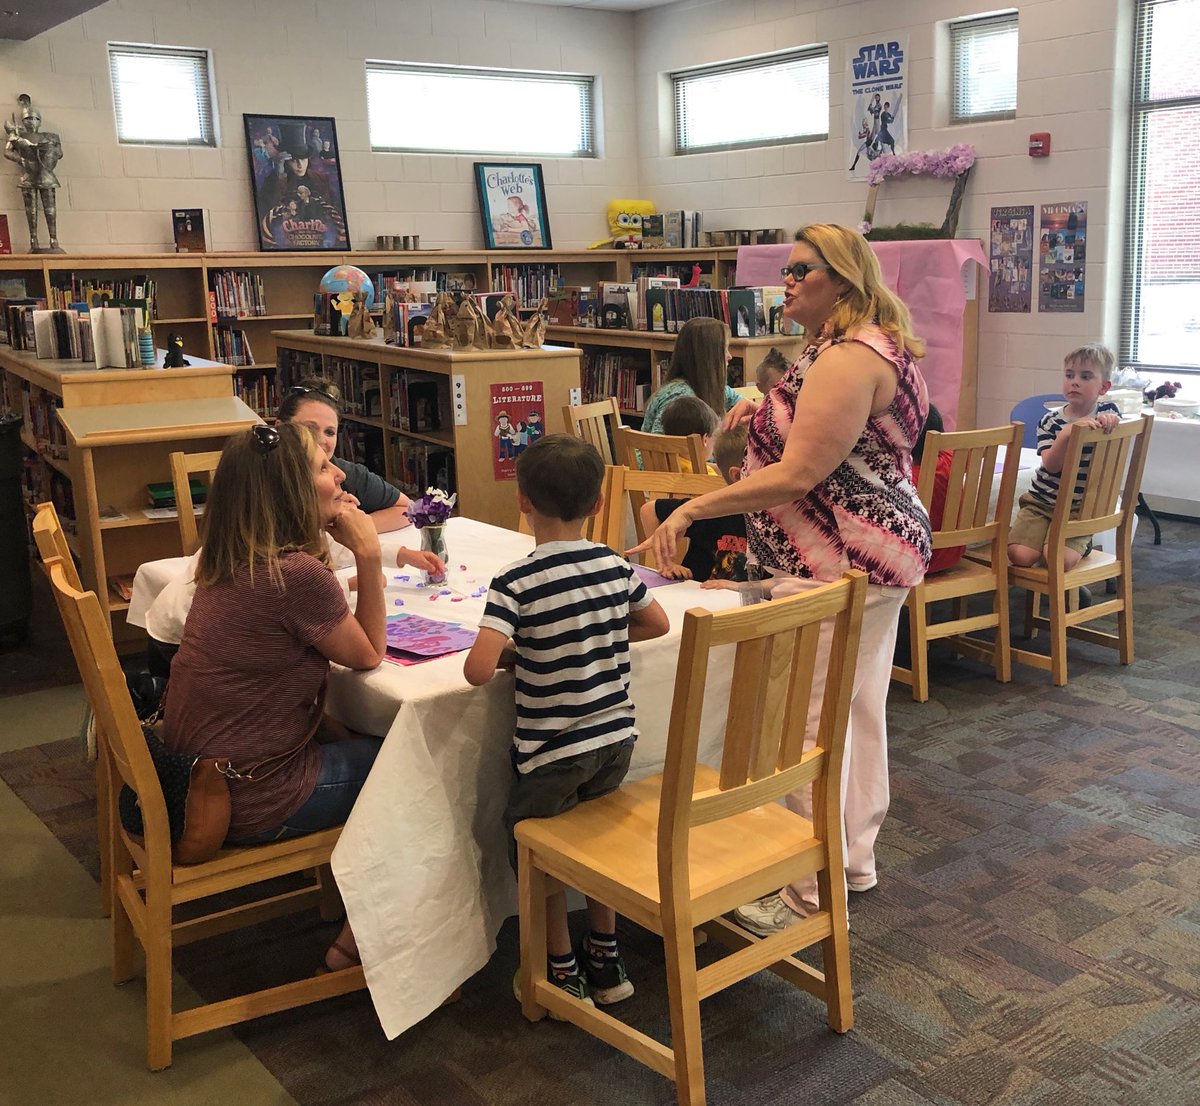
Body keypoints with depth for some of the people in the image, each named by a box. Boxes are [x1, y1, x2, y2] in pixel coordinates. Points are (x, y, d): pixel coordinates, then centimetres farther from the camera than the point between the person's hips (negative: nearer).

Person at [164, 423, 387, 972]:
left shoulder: (228, 563, 1)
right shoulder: (297, 575, -25)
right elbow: (369, 654, -9)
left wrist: (349, 550, 2)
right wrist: (367, 553, -11)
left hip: (198, 779, 8)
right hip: (250, 802, -8)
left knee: (362, 737, 24)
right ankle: (360, 936, 22)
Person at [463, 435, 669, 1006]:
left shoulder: (516, 581, -19)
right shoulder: (616, 567, -3)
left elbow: (477, 669, -27)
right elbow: (658, 623, 15)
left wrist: (512, 650, -7)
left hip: (552, 751, -5)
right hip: (616, 738, 5)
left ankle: (563, 973, 27)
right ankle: (606, 961, 36)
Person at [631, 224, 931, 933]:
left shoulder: (847, 359, -20)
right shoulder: (872, 345, 15)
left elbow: (798, 476, -25)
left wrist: (693, 509, -23)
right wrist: (770, 408, 11)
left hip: (835, 568, -12)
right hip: (877, 554, 12)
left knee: (813, 723, -5)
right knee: (859, 708, 18)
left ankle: (814, 896, 6)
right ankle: (856, 859, 32)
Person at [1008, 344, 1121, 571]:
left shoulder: (1107, 412, -1)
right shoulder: (1050, 421, -3)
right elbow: (1051, 465, -17)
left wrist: (1111, 421, -25)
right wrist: (1066, 434, -35)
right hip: (1042, 502, 1)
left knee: (1061, 559, -25)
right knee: (1020, 555, -20)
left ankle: (1080, 545, 10)